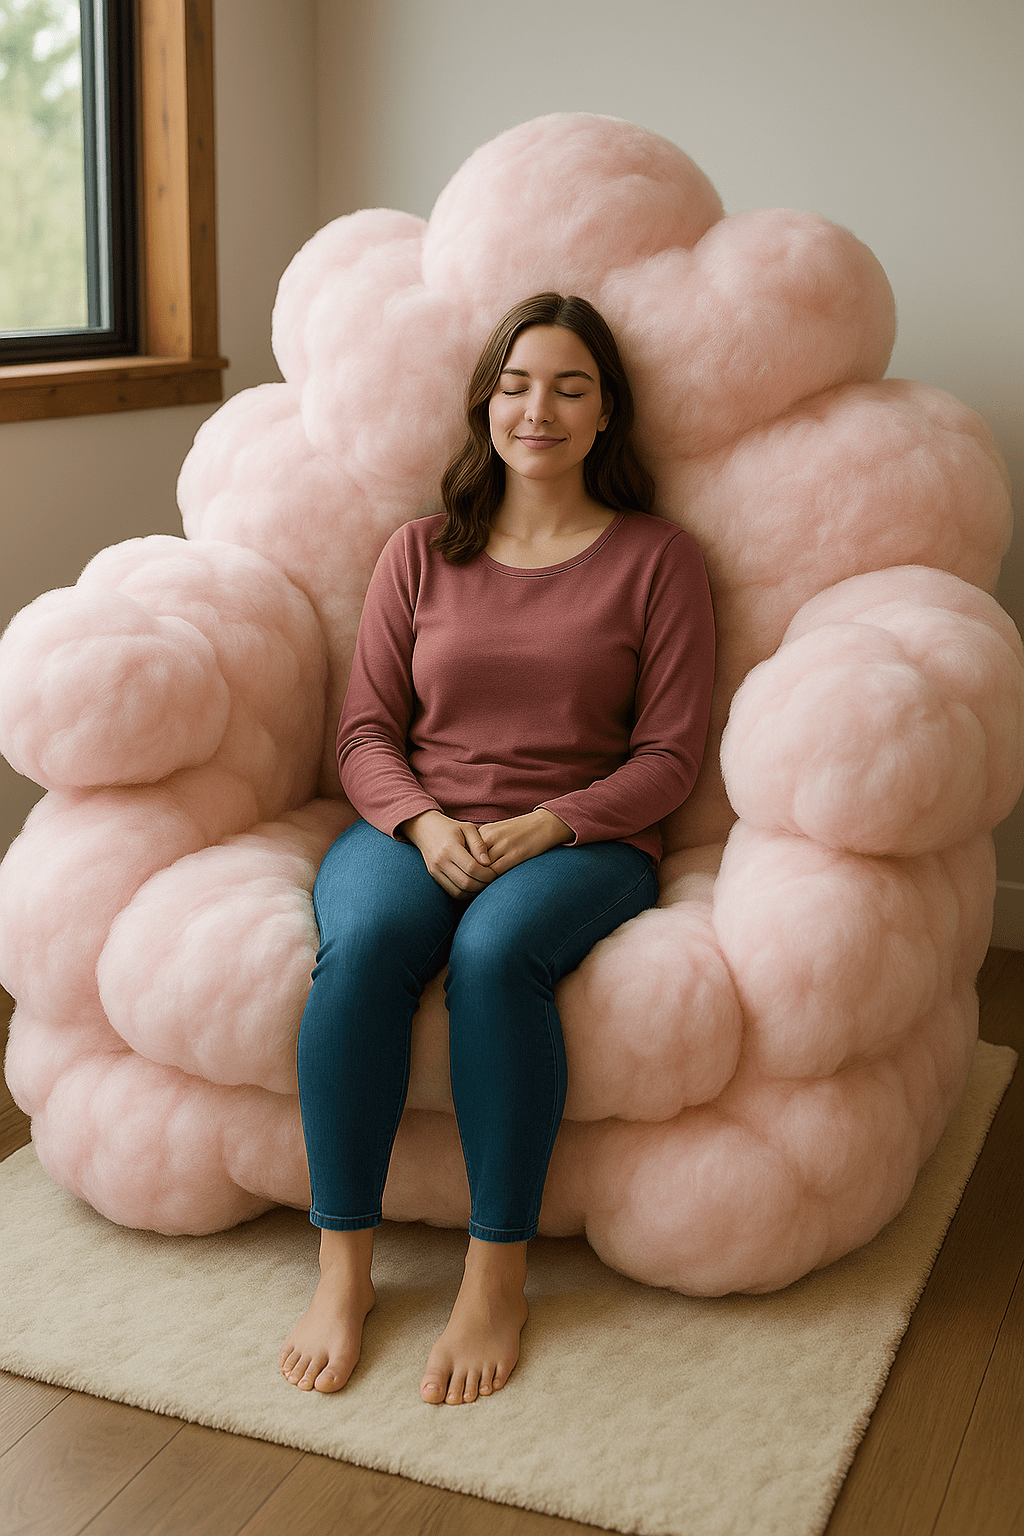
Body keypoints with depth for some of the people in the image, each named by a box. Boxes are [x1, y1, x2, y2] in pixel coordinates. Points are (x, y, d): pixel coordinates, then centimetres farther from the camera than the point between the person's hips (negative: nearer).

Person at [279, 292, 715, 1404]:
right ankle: (343, 1267, -23)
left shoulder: (657, 558, 6)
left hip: (582, 840, -2)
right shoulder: (421, 552, 12)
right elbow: (365, 730, 9)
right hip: (414, 825, 2)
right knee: (364, 939, -33)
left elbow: (668, 758, 0)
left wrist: (540, 826, -15)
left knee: (496, 948, -36)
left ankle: (498, 1276, -23)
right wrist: (424, 823, -12)